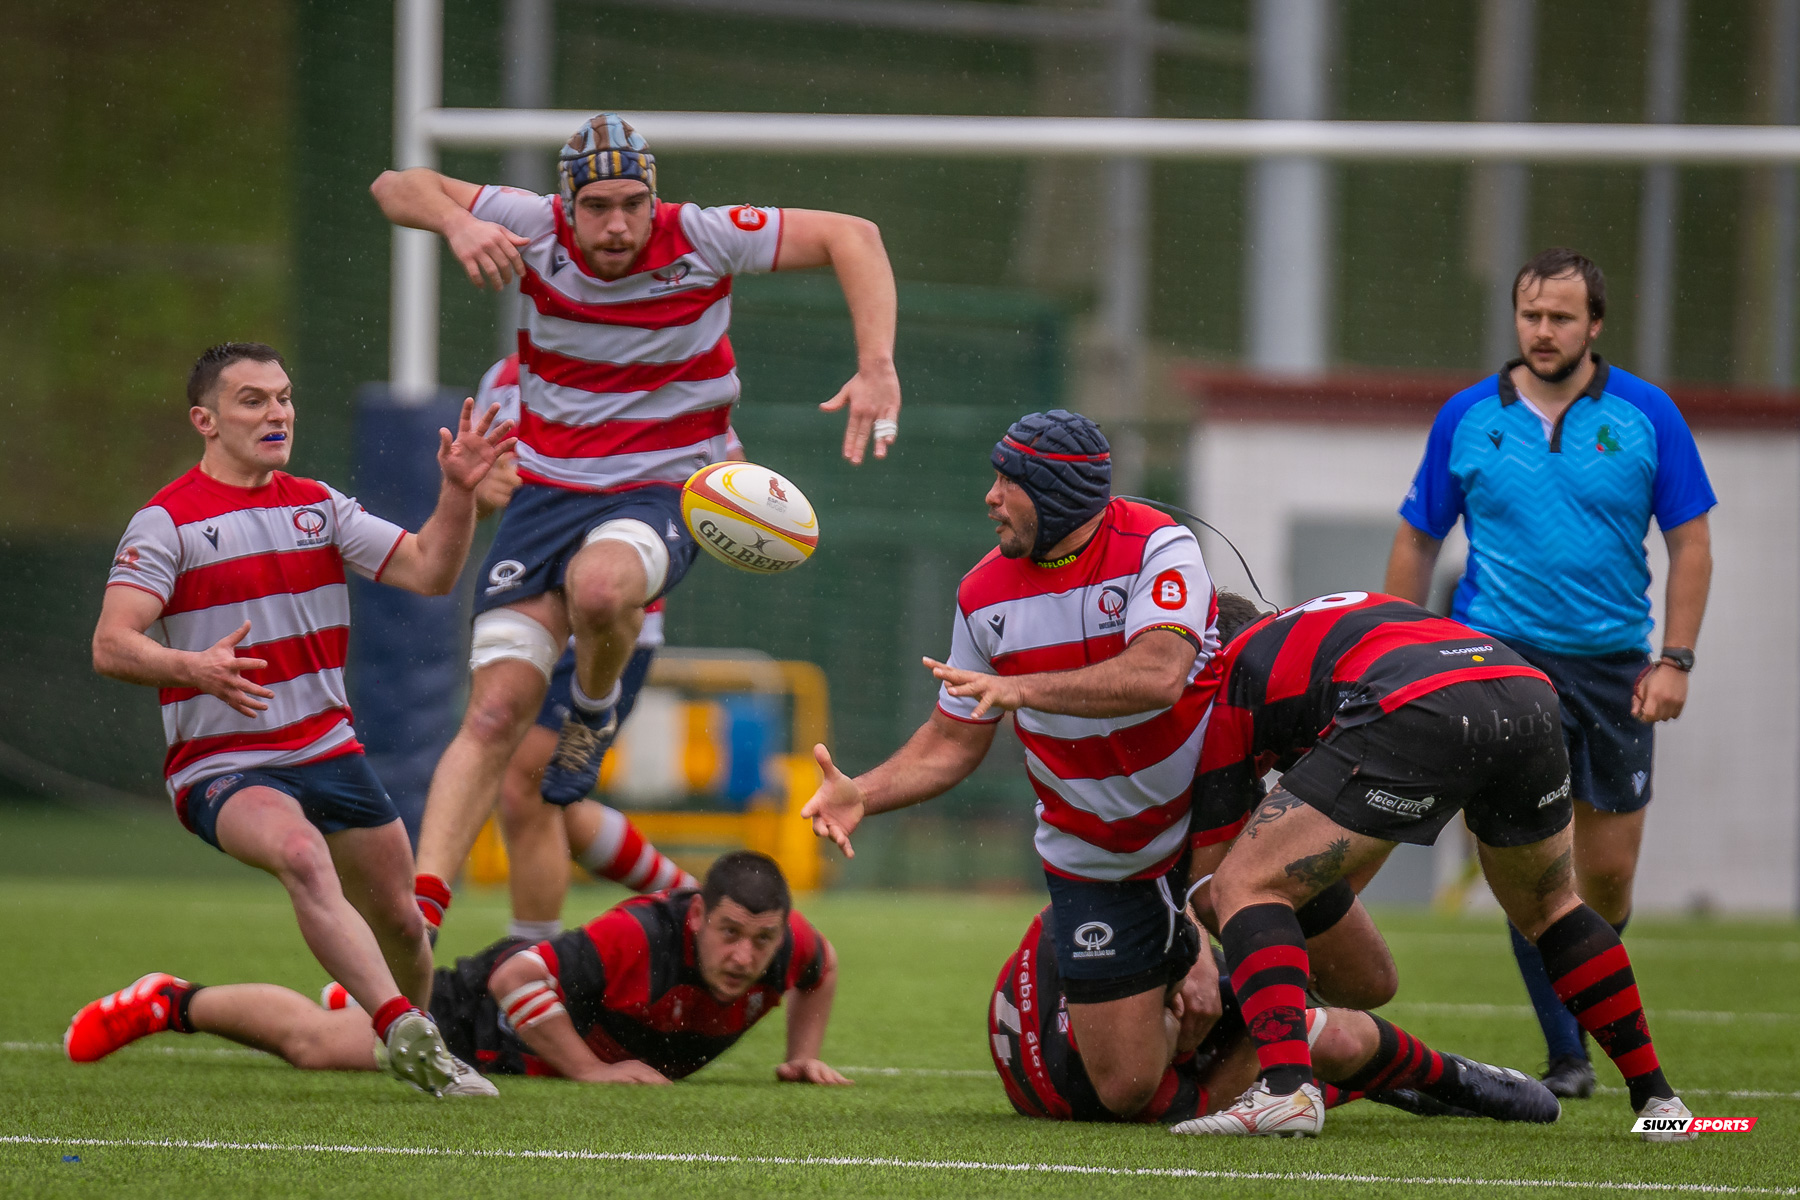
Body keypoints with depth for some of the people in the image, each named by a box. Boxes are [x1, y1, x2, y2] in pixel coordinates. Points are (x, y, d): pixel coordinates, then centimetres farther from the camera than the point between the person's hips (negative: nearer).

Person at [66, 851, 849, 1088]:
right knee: (314, 1045, -1)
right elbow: (517, 979, -41)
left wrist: (804, 1058, -4)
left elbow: (823, 969, 2)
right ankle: (168, 1004, 22)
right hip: (497, 1023, -7)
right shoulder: (639, 941, -45)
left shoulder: (785, 946, -25)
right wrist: (589, 1069, -39)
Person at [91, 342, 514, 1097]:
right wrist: (195, 668, -37)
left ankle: (420, 1059, 35)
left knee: (400, 921, 8)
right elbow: (111, 645, -17)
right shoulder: (167, 521, -8)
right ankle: (402, 1030, -43)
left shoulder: (318, 505, 10)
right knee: (301, 852, -35)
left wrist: (459, 491, -13)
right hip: (222, 767, -6)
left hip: (328, 749, 6)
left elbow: (429, 571, 4)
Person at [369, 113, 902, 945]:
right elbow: (398, 187, -3)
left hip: (662, 493, -2)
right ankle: (418, 914, -11)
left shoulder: (700, 239, -13)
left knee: (599, 587, -38)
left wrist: (877, 368, -21)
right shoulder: (537, 230, -8)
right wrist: (456, 223, -25)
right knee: (494, 713, -10)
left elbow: (852, 237, -10)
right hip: (546, 491, 2)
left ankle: (595, 711, -3)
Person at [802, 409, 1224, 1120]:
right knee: (1125, 1090, -3)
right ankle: (1173, 967, 28)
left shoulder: (1156, 548, -18)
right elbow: (955, 741, 3)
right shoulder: (985, 596, -5)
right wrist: (863, 794, -14)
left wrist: (1021, 688, -43)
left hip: (1209, 816, -3)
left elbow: (1157, 676, -35)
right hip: (1095, 863, 3)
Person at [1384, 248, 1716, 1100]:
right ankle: (1565, 1058, -4)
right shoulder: (1467, 419, 1)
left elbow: (1691, 543, 3)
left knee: (1610, 868, 5)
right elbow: (1417, 542, 10)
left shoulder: (1646, 415, 0)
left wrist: (1674, 660, -5)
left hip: (1613, 665, 1)